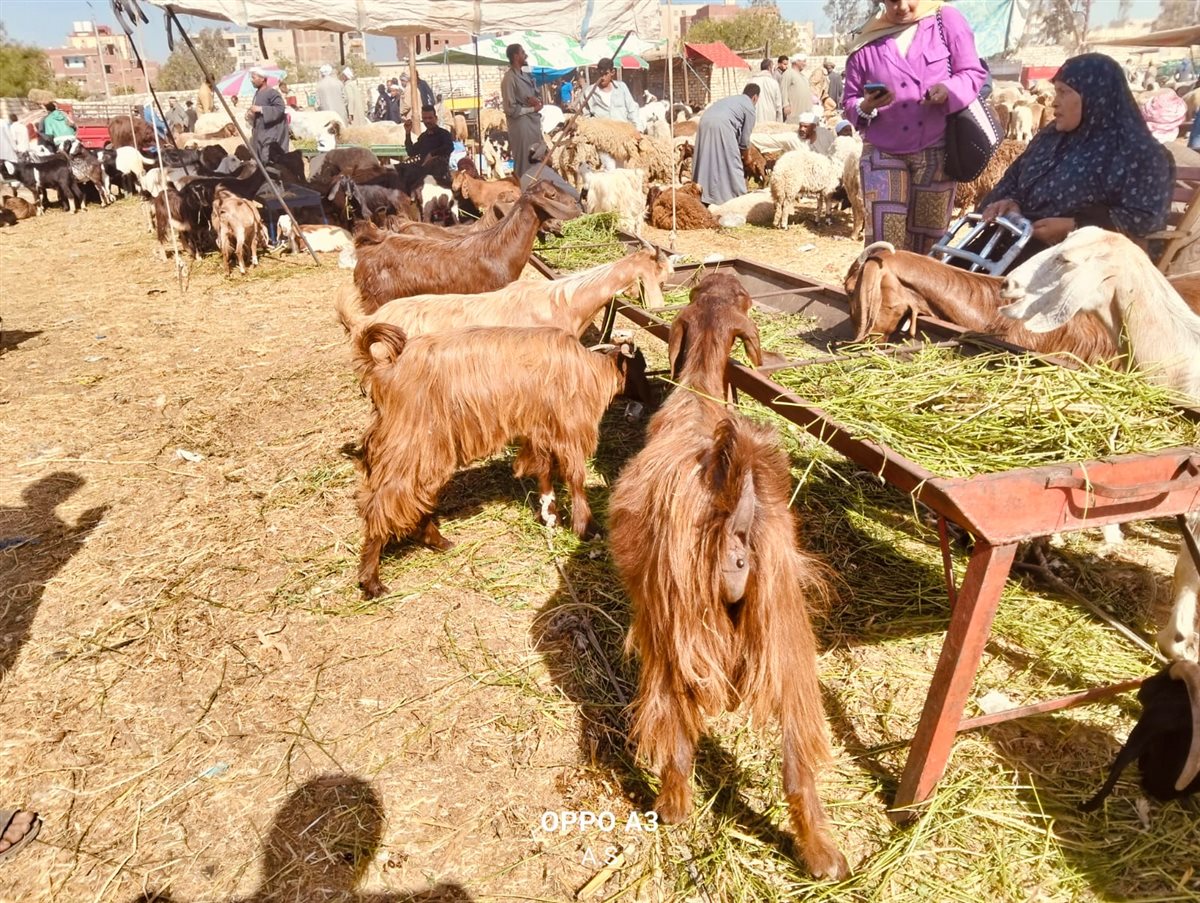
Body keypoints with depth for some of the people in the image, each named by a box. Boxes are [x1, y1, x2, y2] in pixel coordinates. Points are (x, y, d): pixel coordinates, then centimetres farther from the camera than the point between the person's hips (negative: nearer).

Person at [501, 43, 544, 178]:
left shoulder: (526, 75, 12)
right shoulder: (509, 78, -13)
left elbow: (537, 96, 18)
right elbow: (511, 109, -17)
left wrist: (537, 101, -6)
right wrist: (532, 109, -11)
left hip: (534, 121, 8)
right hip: (521, 124, -8)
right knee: (524, 164, -2)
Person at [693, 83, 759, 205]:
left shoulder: (733, 99, 34)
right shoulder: (749, 107, 12)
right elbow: (745, 137, 11)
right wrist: (746, 150, 29)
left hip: (705, 120, 7)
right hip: (721, 124, -7)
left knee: (708, 160, 14)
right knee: (730, 163, 3)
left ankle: (704, 195, 17)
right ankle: (738, 197, 8)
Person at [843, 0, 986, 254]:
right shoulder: (866, 42, 4)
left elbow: (973, 72, 0)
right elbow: (849, 102, 8)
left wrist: (949, 90, -21)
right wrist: (866, 107, -15)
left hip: (936, 151, 0)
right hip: (882, 152, 0)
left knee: (929, 241, 5)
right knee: (884, 245, -9)